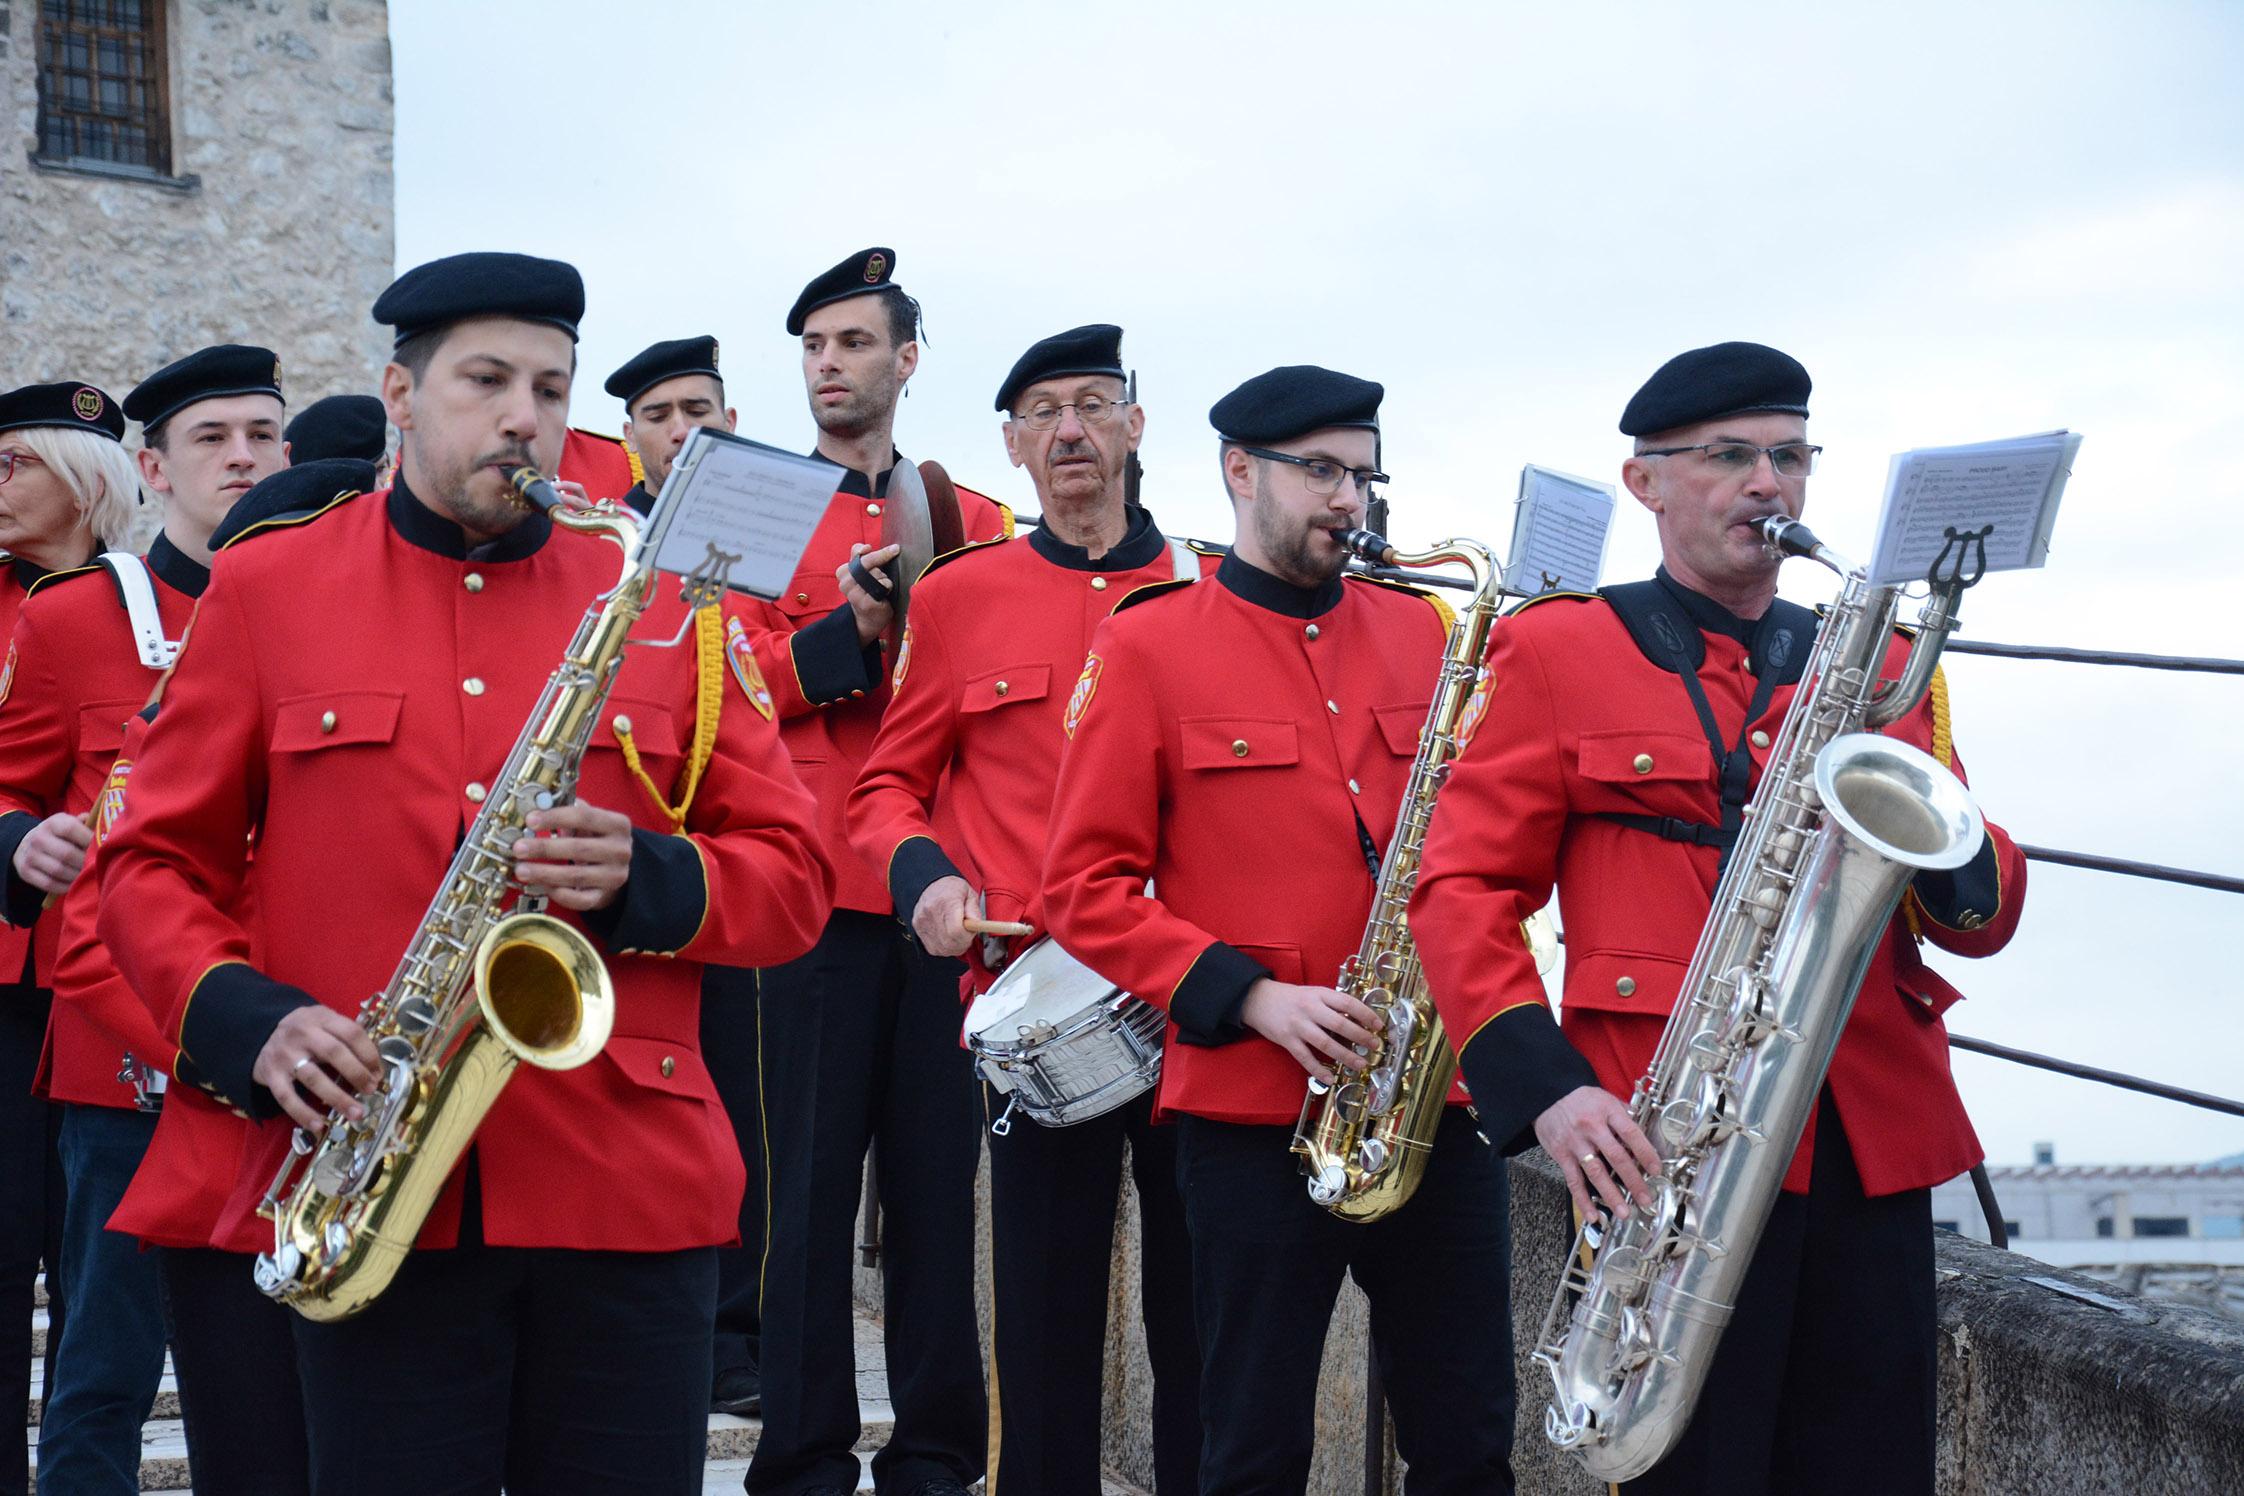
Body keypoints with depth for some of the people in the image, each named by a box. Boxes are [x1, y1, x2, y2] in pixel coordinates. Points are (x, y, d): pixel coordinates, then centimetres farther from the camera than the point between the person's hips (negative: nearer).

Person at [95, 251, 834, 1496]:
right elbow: (150, 864, 9)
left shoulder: (662, 600, 10)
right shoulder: (266, 587, 8)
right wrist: (247, 1021, -9)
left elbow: (794, 881, 10)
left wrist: (644, 881, -11)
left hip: (632, 1196, 1)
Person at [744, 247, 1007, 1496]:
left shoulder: (976, 521, 13)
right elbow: (739, 680, -2)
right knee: (810, 1178, 1)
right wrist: (858, 627, -16)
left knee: (939, 1177, 4)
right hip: (819, 891, -1)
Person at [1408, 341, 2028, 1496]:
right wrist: (1546, 1089, -16)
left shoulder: (1882, 664, 17)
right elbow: (1462, 889, -2)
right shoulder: (1556, 651, 5)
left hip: (1875, 1146, 4)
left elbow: (1984, 914, 14)